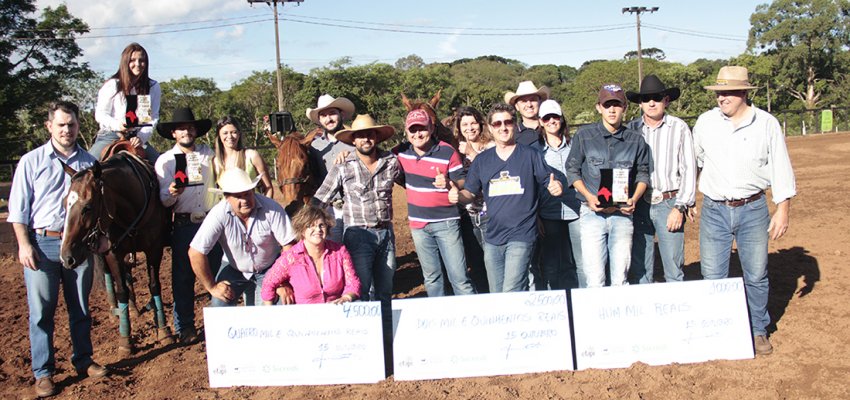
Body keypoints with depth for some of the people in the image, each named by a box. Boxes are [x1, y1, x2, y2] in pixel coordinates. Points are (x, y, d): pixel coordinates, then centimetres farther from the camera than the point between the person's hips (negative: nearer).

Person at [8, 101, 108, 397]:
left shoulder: (89, 162, 7)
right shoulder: (31, 161, 0)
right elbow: (18, 208, 0)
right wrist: (24, 244, -8)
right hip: (42, 243, -2)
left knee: (80, 308, 12)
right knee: (41, 311, 3)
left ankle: (83, 360, 26)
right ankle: (43, 373, 12)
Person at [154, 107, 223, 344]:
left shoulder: (207, 153, 8)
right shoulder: (165, 161, 1)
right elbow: (164, 200, -5)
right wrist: (172, 194, -25)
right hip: (183, 225, -2)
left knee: (218, 272, 6)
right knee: (183, 276, 3)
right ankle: (184, 327, 14)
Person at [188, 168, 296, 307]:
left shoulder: (271, 209, -27)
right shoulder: (219, 214, -27)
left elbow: (289, 245, -20)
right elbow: (195, 253, -22)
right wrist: (211, 287, -14)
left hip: (269, 269, -1)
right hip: (234, 269, 1)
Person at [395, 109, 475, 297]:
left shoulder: (448, 152, -11)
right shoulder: (402, 152, 1)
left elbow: (463, 184, -7)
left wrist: (448, 184, -29)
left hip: (446, 222, -4)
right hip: (418, 224, 5)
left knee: (459, 277, -5)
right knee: (431, 278, 15)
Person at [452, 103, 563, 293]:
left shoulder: (530, 155, 2)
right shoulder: (482, 160, 10)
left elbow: (549, 183, 5)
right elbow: (470, 193, 13)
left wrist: (556, 187, -19)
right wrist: (458, 195, -9)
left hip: (521, 237, -4)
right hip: (492, 238, 5)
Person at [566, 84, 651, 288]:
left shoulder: (635, 140, 8)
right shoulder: (584, 135, 3)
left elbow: (643, 174, 14)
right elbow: (572, 170, 6)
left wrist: (634, 199, -4)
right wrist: (589, 196, -9)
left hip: (622, 214, 2)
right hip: (592, 212, -2)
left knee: (621, 279, 3)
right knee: (595, 280, -7)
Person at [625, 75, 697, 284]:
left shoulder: (679, 128, 1)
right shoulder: (632, 129, 7)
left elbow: (689, 169, -1)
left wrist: (680, 208, -7)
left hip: (669, 204, -2)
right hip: (639, 204, 2)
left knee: (674, 269, -1)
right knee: (639, 269, 6)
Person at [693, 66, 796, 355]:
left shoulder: (767, 124, -4)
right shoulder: (705, 122, 0)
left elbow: (781, 170, 0)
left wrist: (783, 210, -3)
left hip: (753, 210, -1)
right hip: (714, 210, 1)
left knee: (756, 275, 8)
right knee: (712, 276, 3)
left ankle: (758, 331, 26)